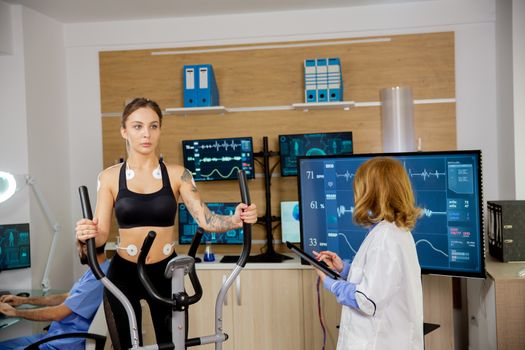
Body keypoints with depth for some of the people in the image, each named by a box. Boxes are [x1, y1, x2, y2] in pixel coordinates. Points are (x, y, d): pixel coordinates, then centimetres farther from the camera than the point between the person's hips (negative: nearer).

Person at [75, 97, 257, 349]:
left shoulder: (177, 174, -4)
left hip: (166, 272, 0)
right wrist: (87, 234, -31)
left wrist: (235, 220, -32)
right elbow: (101, 233, -8)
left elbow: (205, 219, -12)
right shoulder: (109, 177, -4)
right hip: (123, 274, 0)